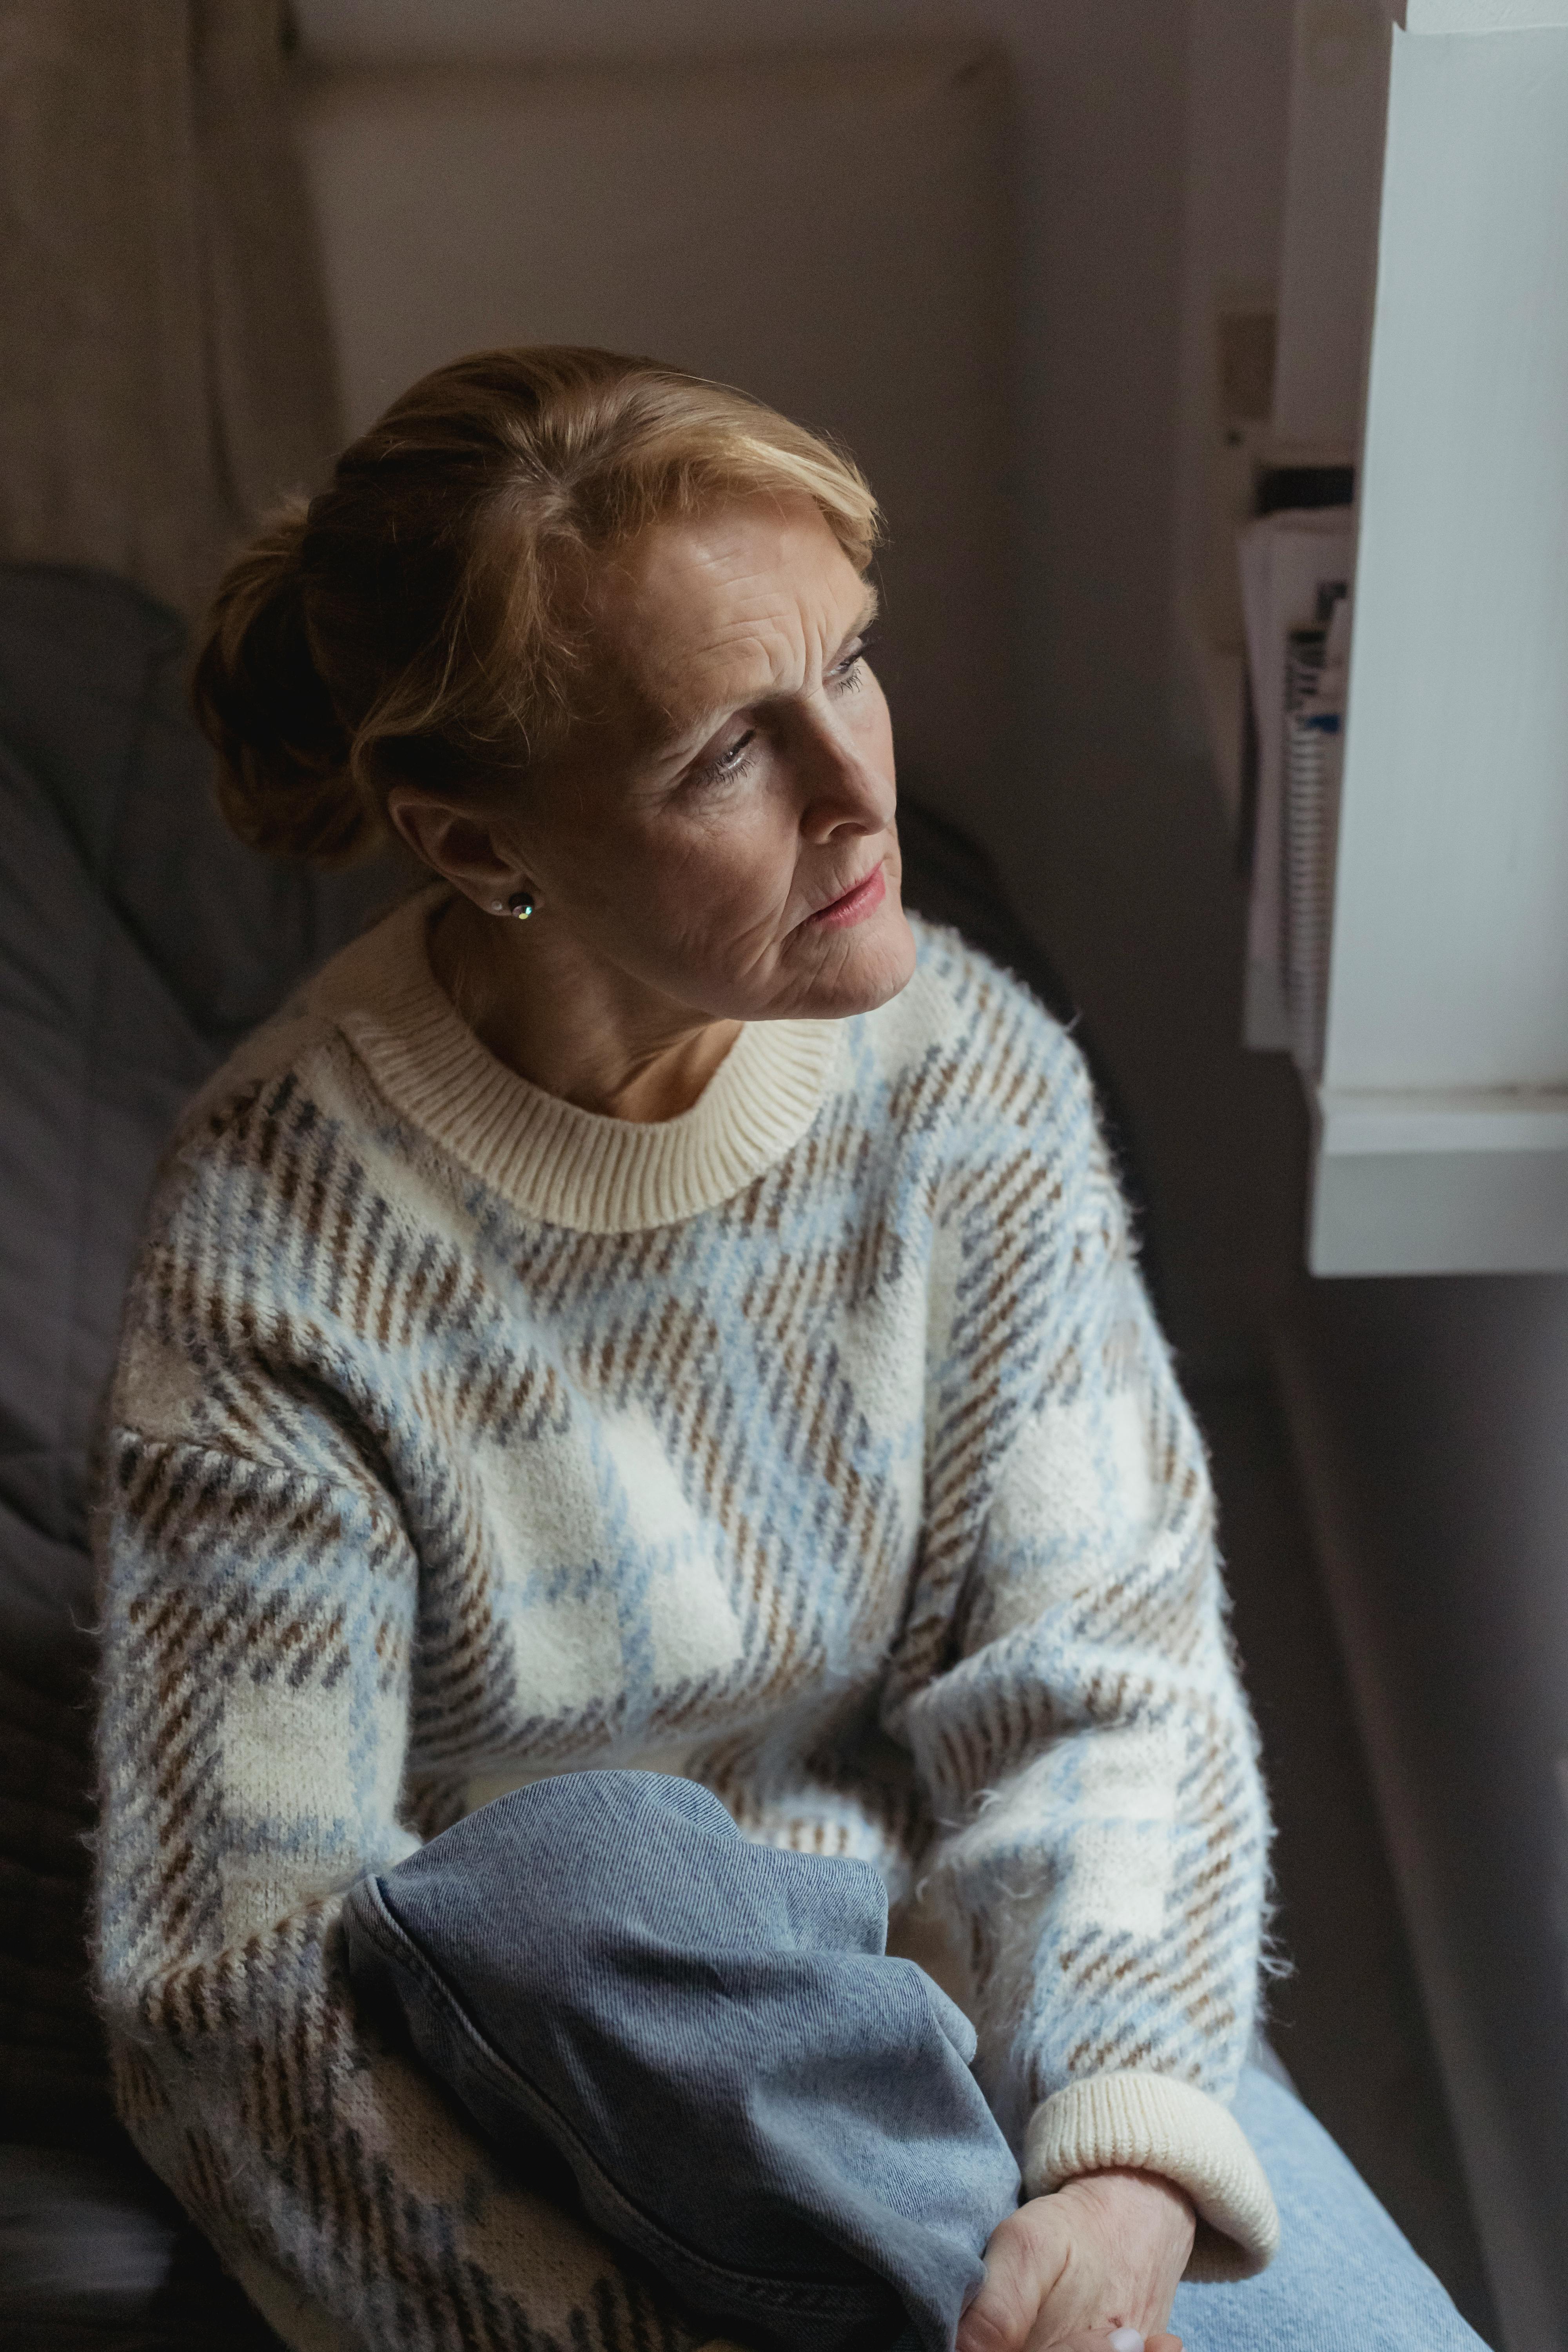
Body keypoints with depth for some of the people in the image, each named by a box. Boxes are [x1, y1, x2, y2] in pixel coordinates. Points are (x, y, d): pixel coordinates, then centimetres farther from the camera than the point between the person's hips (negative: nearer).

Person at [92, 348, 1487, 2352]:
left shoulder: (968, 1073, -10)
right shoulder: (275, 1248, -22)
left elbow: (1094, 1672, -12)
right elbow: (236, 1989, -20)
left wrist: (1128, 2165, -29)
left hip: (916, 1974, 3)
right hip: (518, 2025, -2)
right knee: (588, 1864, -36)